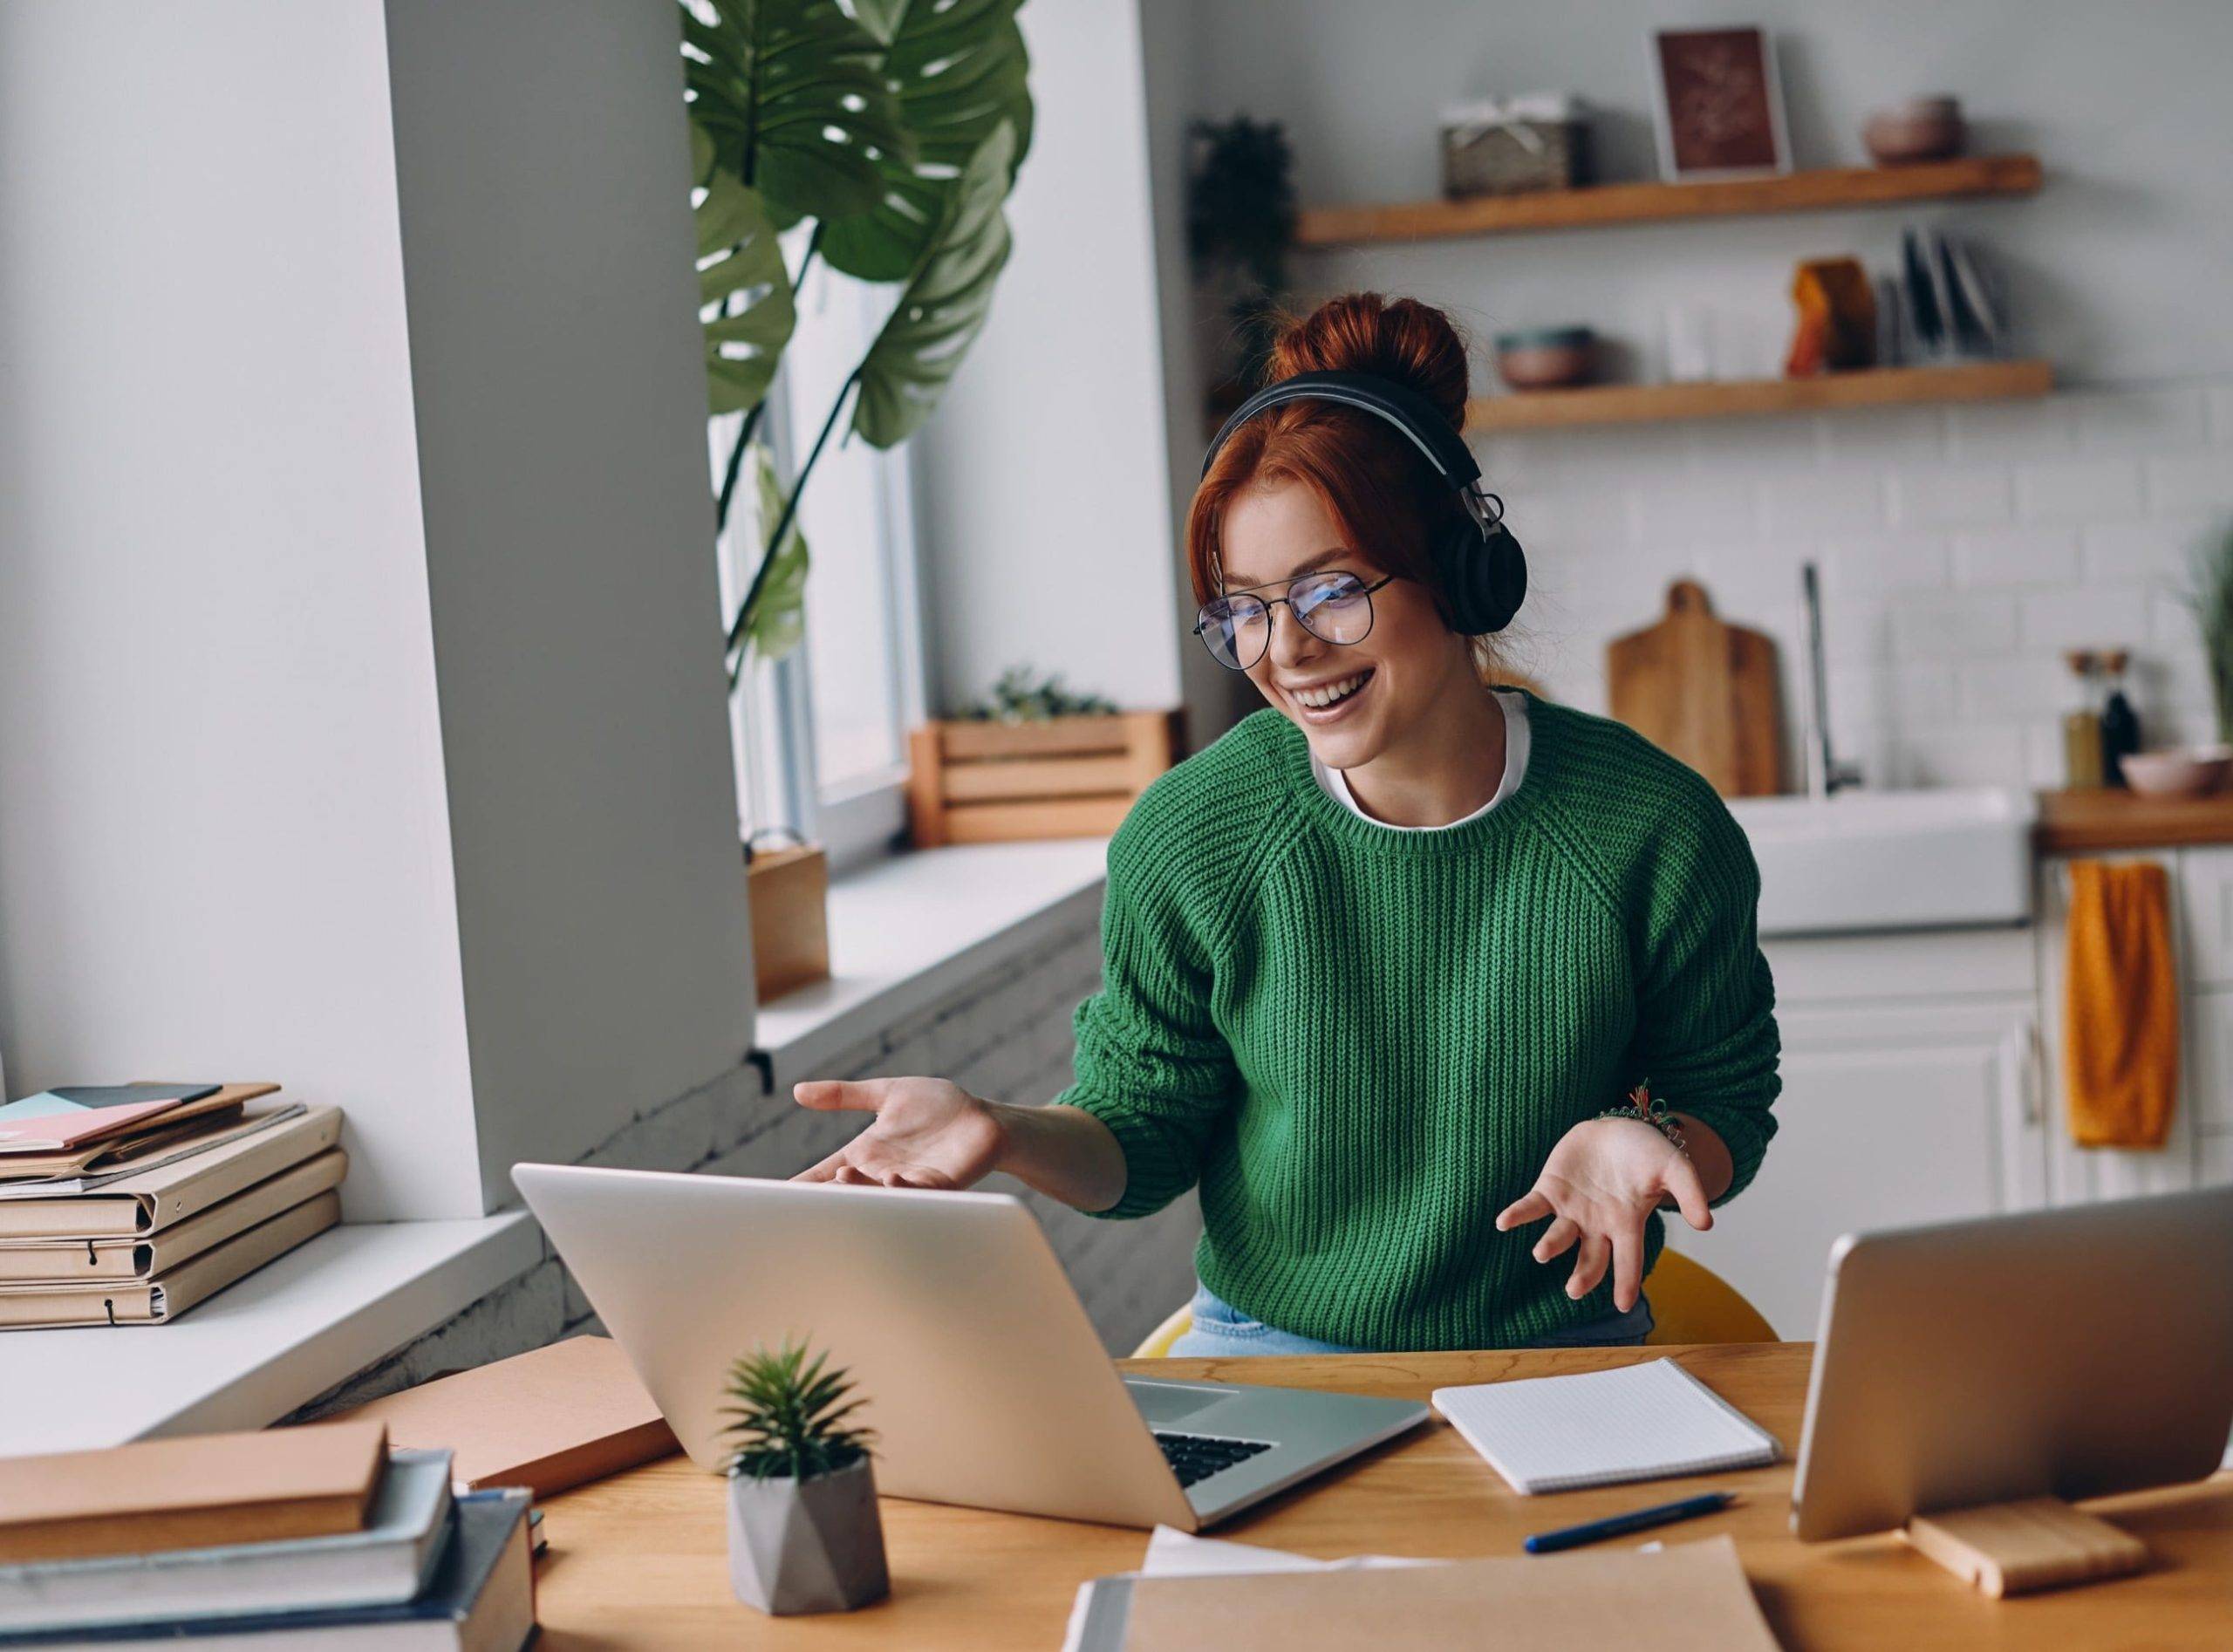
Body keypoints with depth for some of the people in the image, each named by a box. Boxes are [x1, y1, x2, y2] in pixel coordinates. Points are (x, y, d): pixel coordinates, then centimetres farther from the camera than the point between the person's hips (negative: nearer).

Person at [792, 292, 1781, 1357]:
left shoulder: (1653, 828, -10)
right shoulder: (1184, 839, -8)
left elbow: (1727, 1106, 2)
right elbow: (1147, 1132, 1)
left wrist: (1643, 1142, -21)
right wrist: (1006, 1136, -20)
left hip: (1560, 1359, 1)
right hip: (1265, 1351, 0)